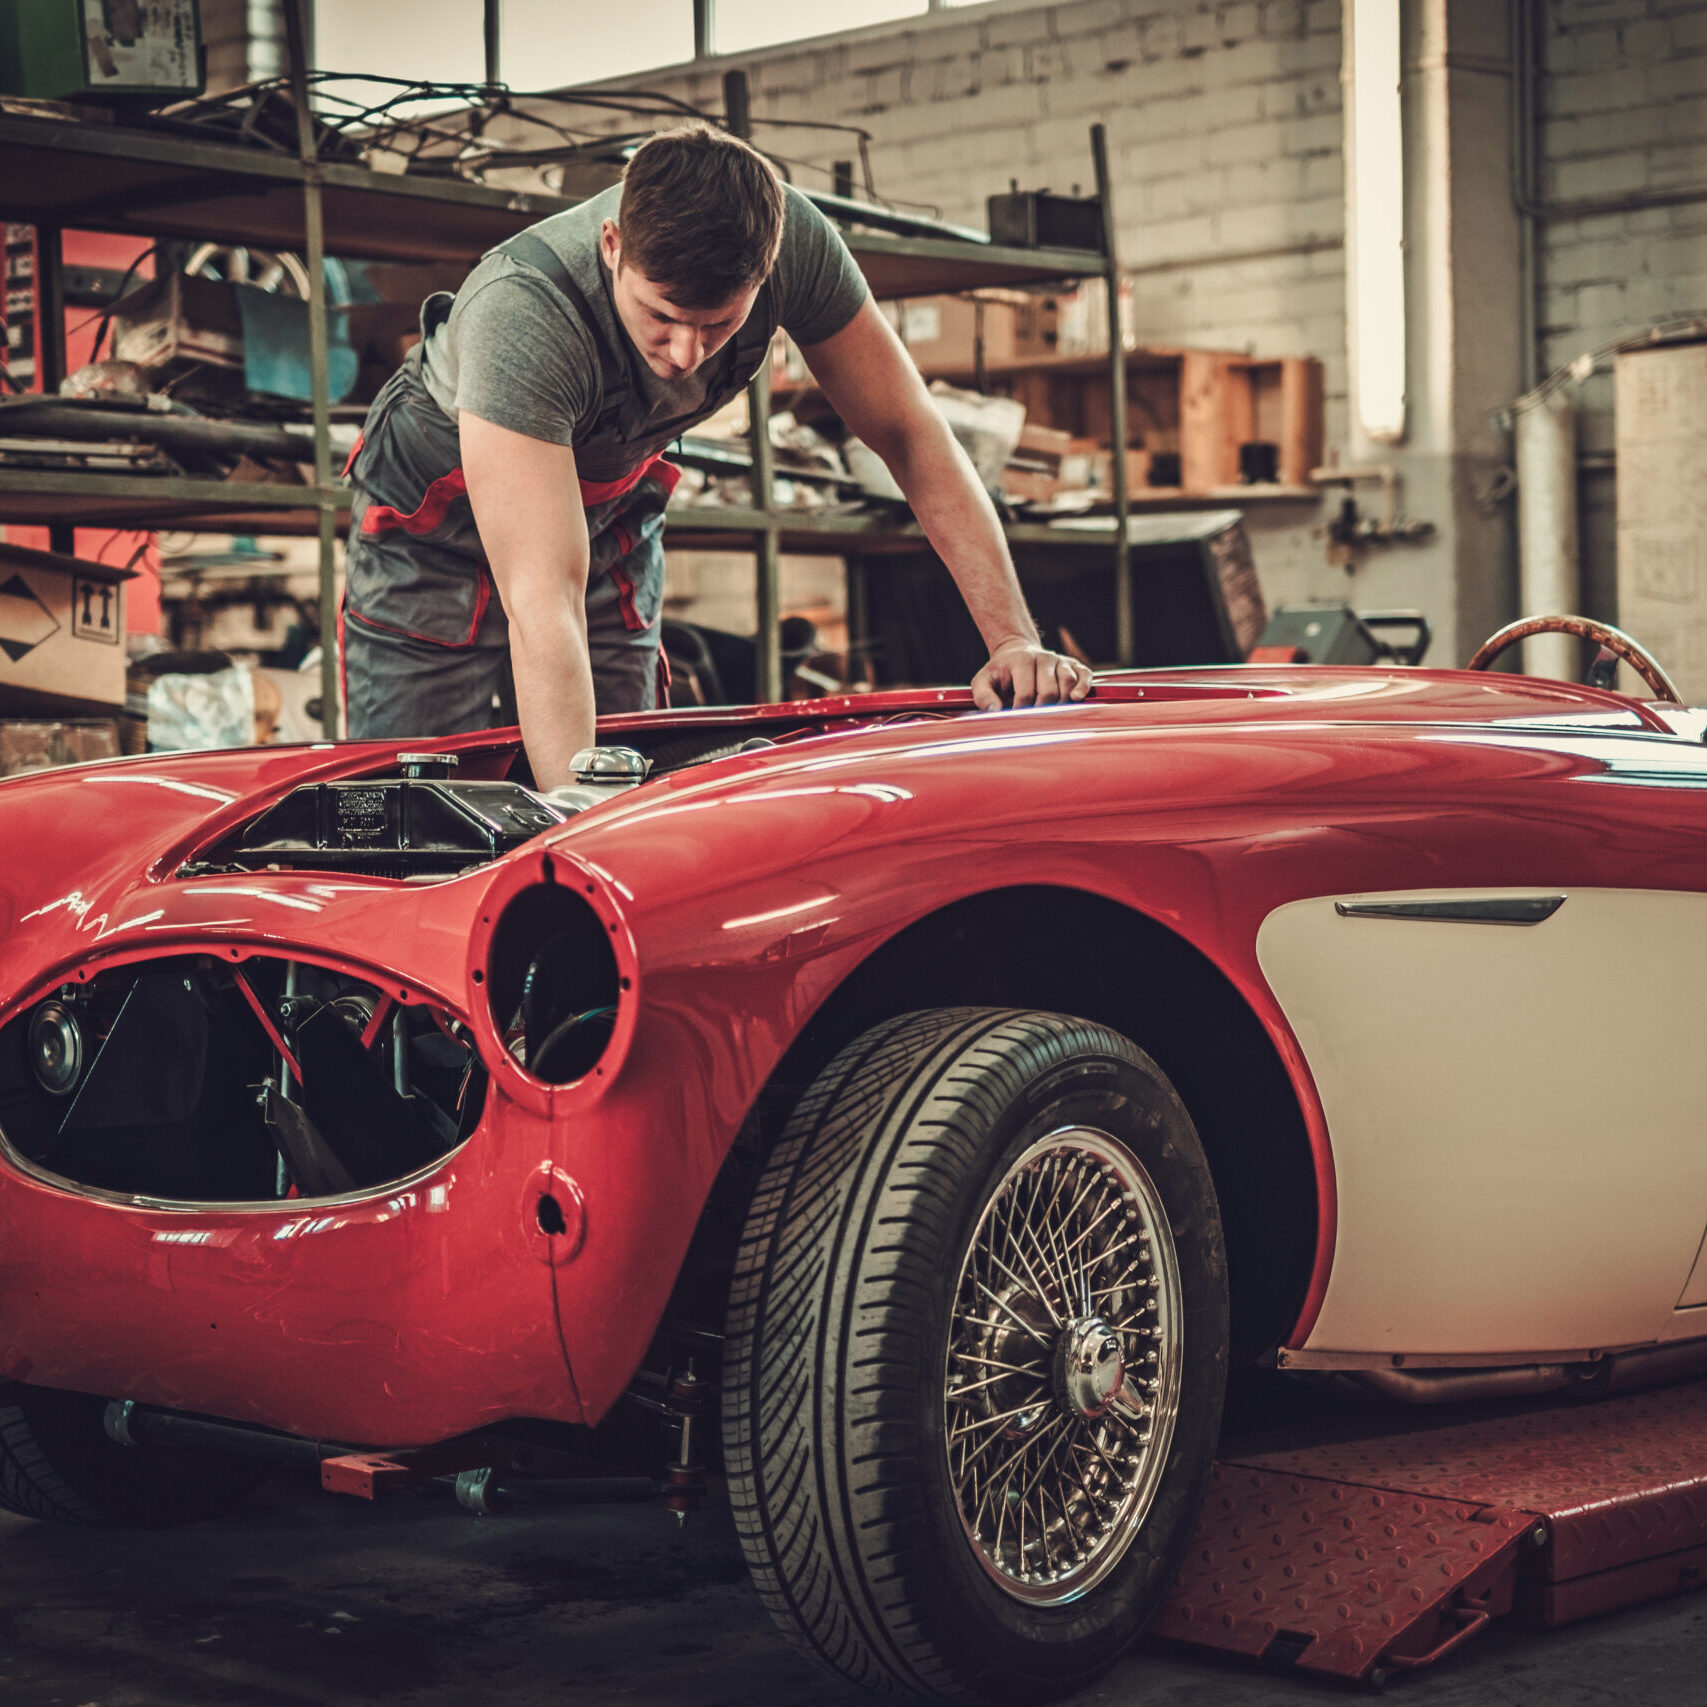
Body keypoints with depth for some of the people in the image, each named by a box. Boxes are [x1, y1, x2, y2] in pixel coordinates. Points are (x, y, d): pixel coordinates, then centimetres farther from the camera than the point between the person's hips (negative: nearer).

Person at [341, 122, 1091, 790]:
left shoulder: (790, 238, -29)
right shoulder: (520, 312, -43)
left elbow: (912, 435, -18)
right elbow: (543, 605, -48)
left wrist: (1014, 639, -27)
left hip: (610, 505, 4)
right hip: (438, 526, -4)